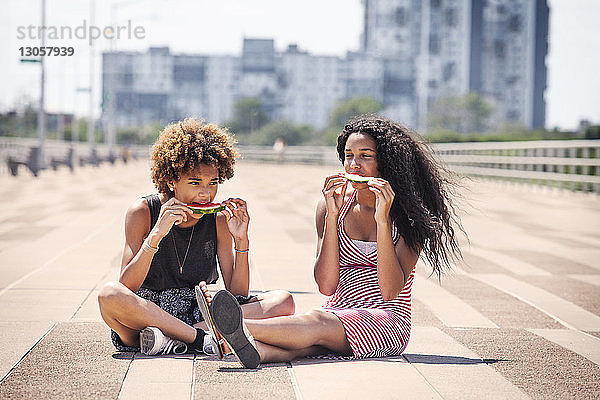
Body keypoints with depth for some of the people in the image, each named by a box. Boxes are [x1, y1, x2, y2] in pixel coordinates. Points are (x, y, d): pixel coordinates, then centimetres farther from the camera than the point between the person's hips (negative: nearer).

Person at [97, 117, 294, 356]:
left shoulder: (218, 220, 1)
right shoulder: (142, 213, -6)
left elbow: (238, 294, -1)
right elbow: (126, 289, -16)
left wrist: (241, 240, -14)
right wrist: (156, 235, -27)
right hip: (146, 314, -3)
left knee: (283, 302, -16)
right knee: (110, 294, -35)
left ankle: (172, 339, -27)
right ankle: (205, 340, -30)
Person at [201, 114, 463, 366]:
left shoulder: (408, 214, 0)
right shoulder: (335, 204, 9)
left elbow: (389, 291, -13)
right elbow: (326, 286, -2)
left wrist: (383, 220, -19)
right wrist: (332, 215, -8)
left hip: (388, 322, -3)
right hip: (338, 315, 3)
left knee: (318, 322, -35)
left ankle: (239, 326, -55)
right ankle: (257, 349, -66)